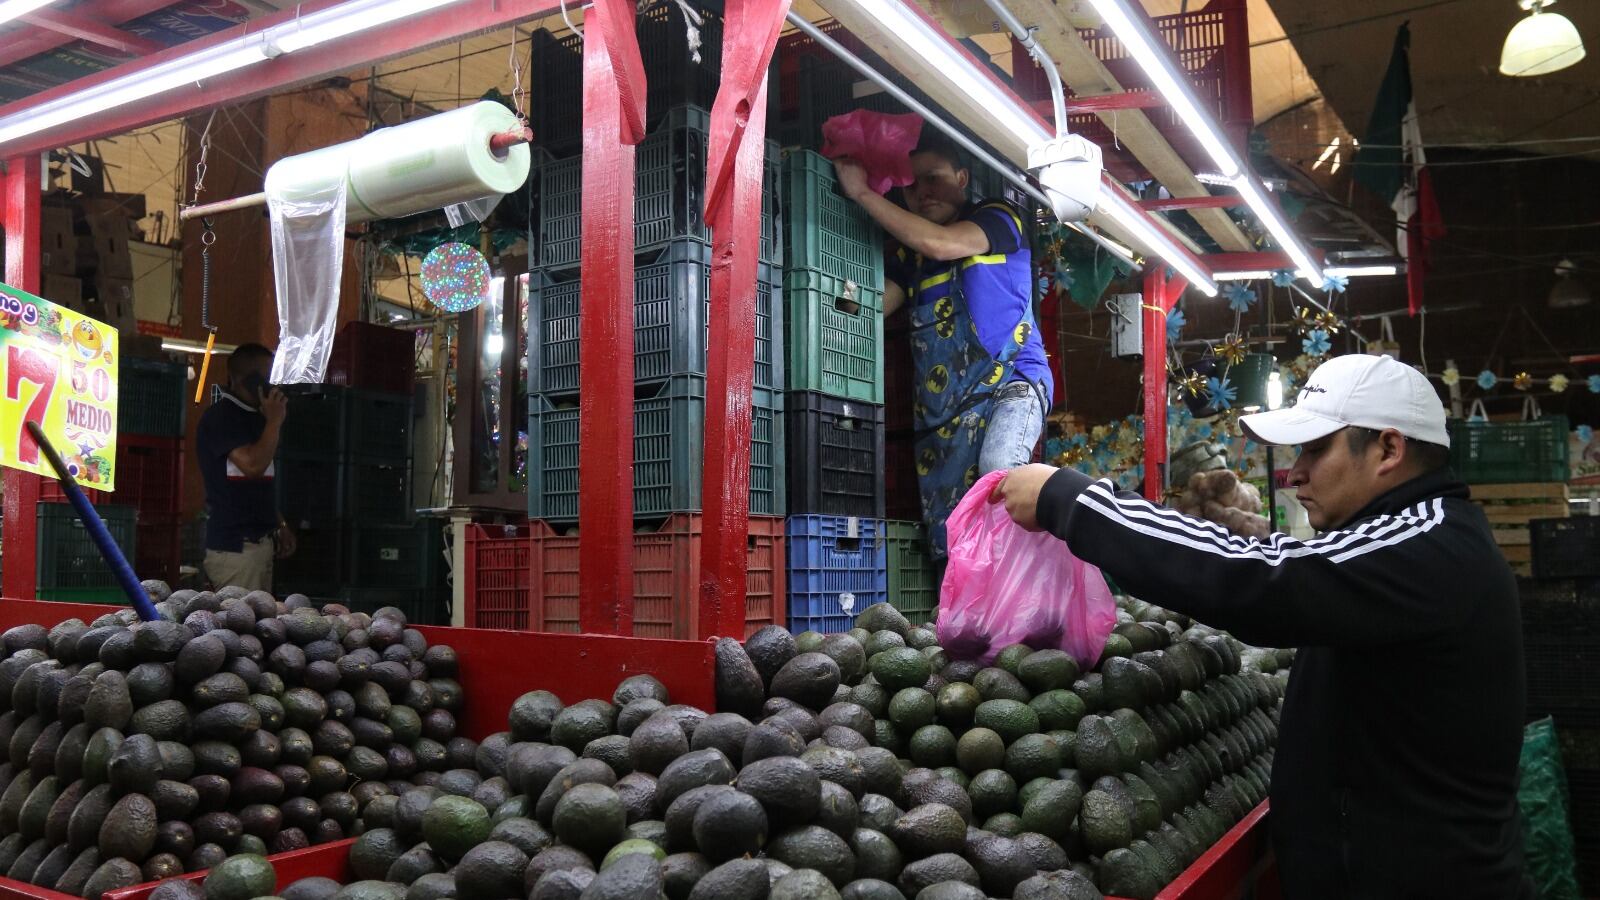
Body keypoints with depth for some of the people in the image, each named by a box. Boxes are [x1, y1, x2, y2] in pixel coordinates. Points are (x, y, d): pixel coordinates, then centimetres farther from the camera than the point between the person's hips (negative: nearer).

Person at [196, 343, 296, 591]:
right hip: (234, 545, -9)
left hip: (260, 542, 9)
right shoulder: (220, 417, -10)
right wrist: (274, 422, -13)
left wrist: (280, 525, 19)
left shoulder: (253, 417, 18)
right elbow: (253, 465, -23)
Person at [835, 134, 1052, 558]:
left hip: (1010, 381, -5)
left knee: (997, 467, -36)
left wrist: (863, 193, -10)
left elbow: (940, 243, -15)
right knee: (947, 538, 0)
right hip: (941, 407, 6)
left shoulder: (998, 218, 5)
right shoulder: (910, 251, 20)